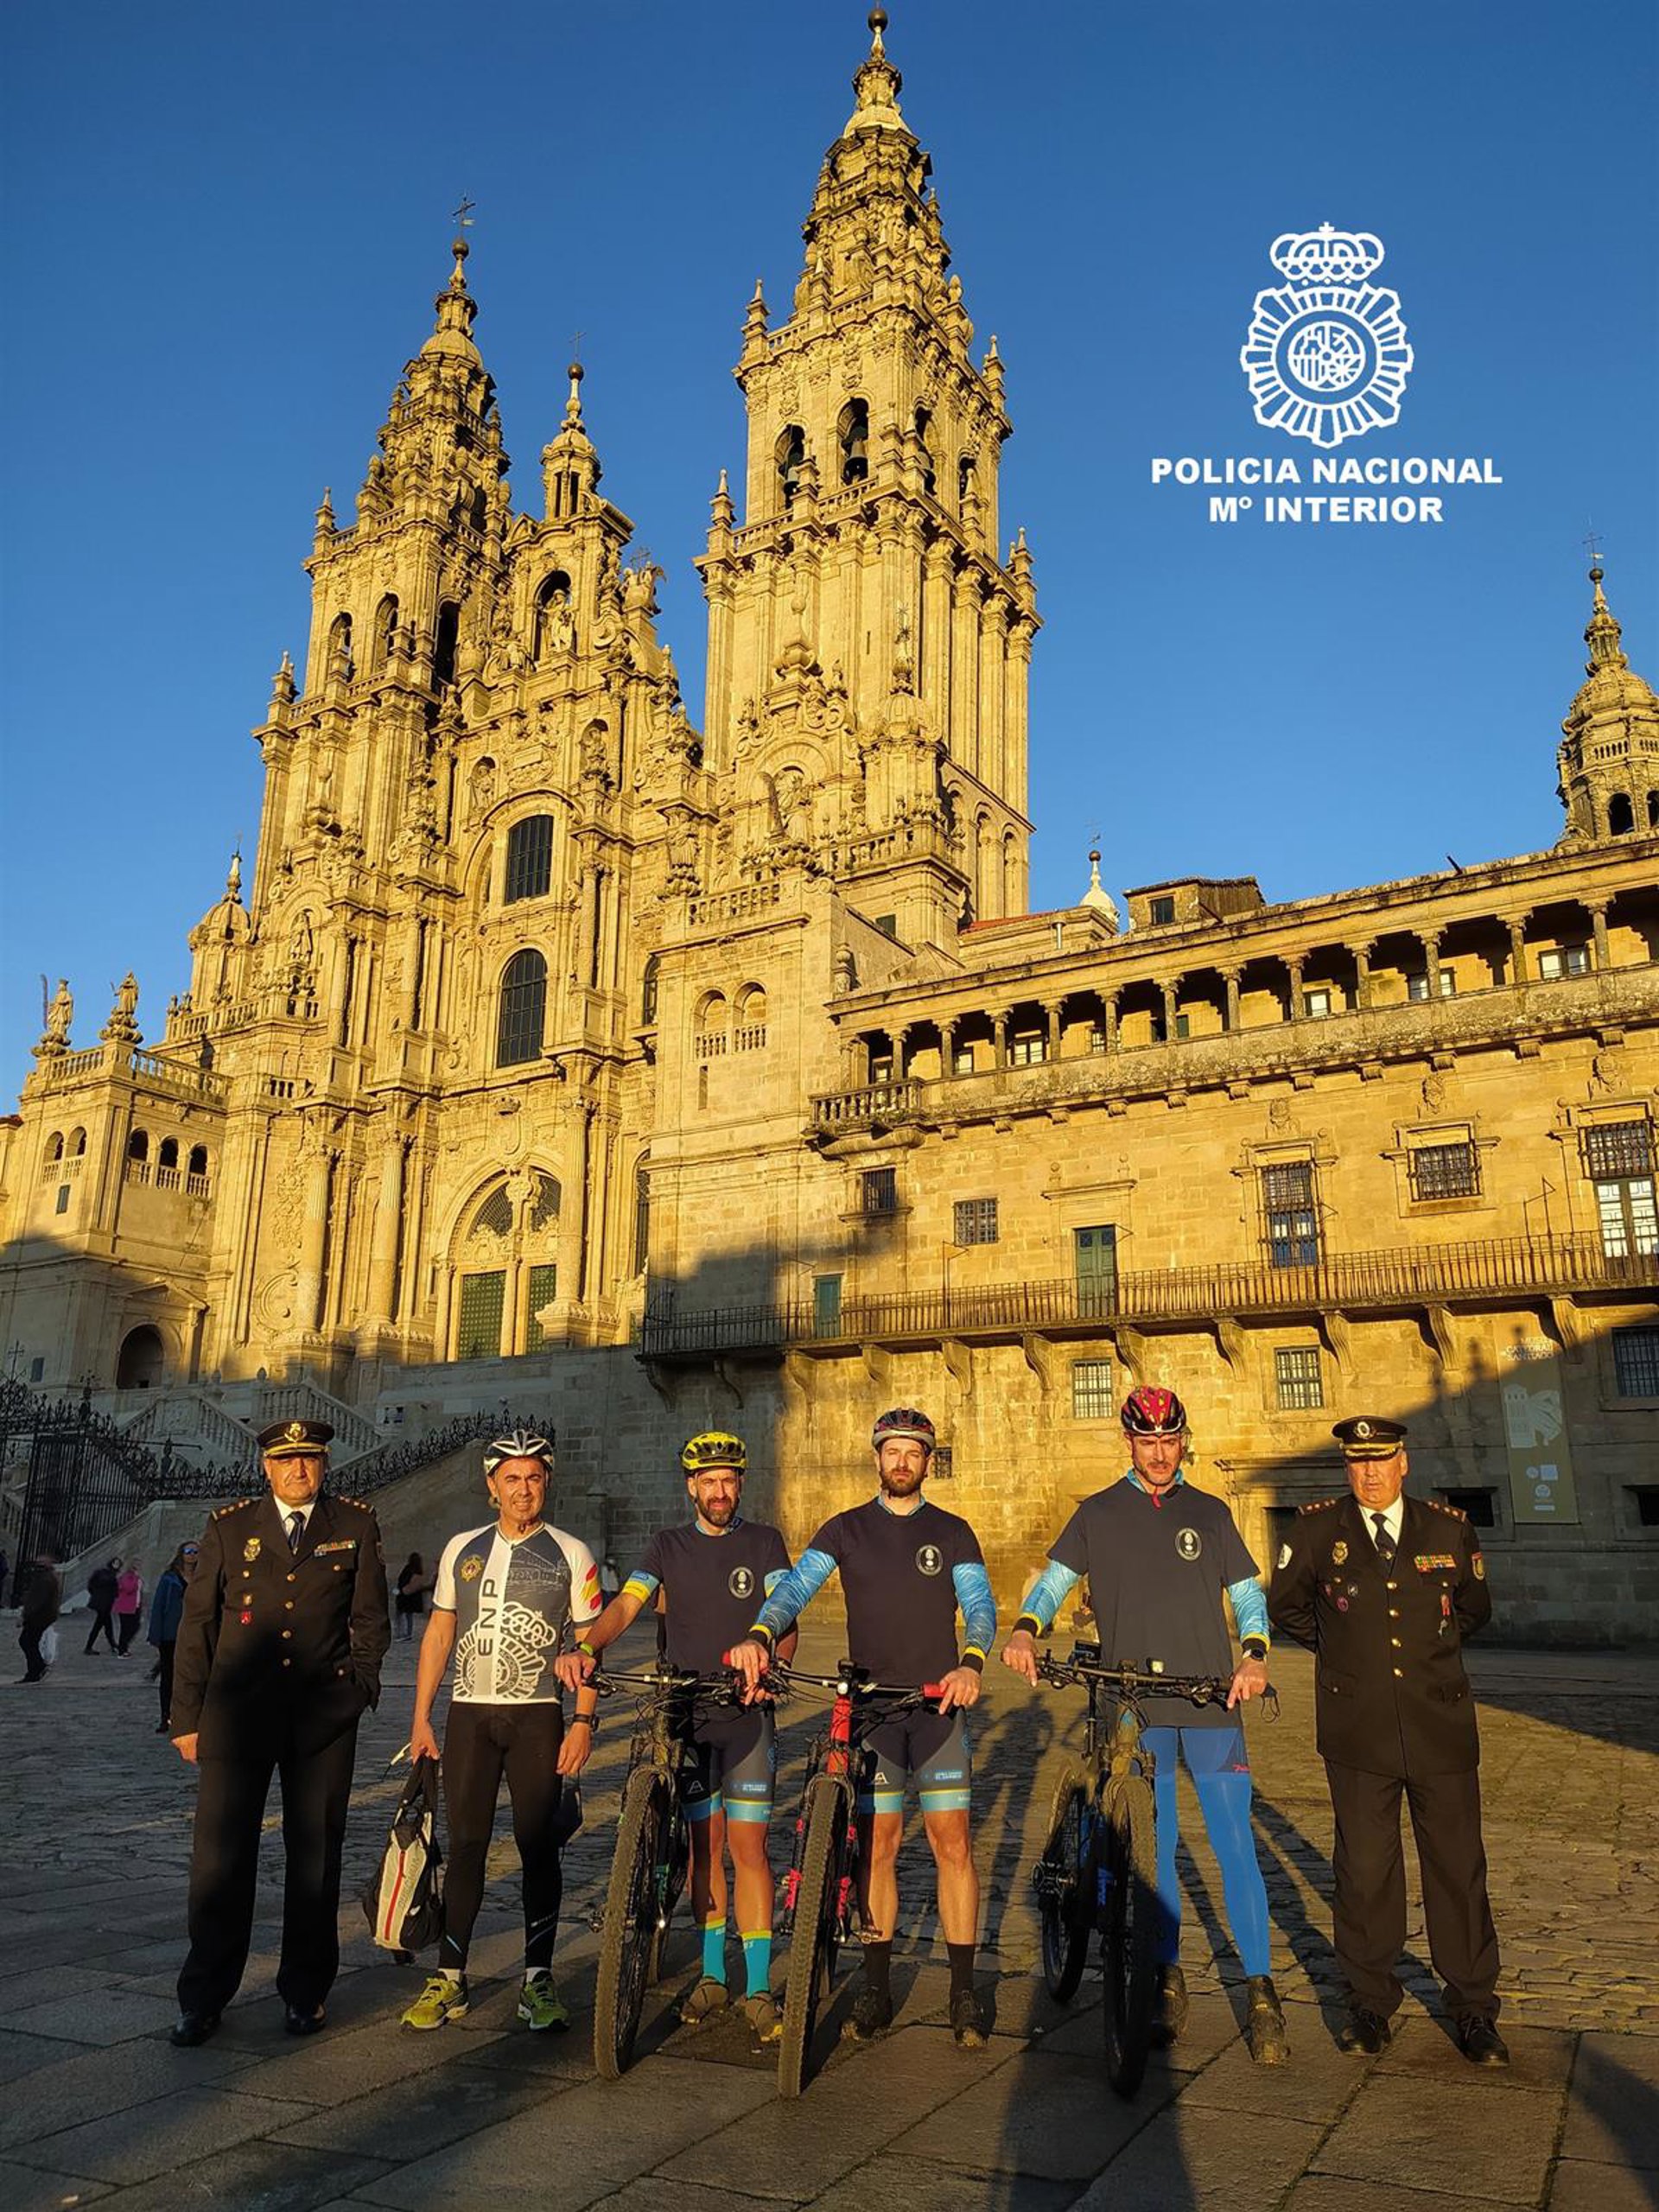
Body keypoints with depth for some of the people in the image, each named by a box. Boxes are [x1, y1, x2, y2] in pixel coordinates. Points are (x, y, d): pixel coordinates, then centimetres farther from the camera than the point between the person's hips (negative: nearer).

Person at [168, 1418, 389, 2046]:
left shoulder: (355, 1525, 4)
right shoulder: (229, 1527, 5)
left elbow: (370, 1618, 9)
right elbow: (197, 1625, 6)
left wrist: (359, 1688, 2)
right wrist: (187, 1717, 5)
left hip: (324, 1715, 0)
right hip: (237, 1709, 0)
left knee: (315, 1855, 7)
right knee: (221, 1854, 1)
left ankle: (304, 1991, 22)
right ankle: (204, 1996, 17)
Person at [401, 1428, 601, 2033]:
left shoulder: (570, 1554, 1)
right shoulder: (462, 1549, 9)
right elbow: (438, 1634, 12)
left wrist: (583, 1722, -9)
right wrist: (420, 1719, 7)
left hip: (537, 1717, -2)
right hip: (468, 1715, 2)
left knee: (538, 1847, 0)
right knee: (465, 1846, 4)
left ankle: (538, 1979, 10)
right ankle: (450, 1978, 14)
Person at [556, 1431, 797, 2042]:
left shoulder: (764, 1542, 2)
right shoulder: (669, 1546, 7)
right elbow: (625, 1604, -7)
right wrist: (586, 1648, -26)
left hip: (748, 1714, -2)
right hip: (686, 1714, 2)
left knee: (746, 1845, -5)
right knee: (704, 1843, 9)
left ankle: (758, 1989, 4)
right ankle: (713, 1975, 23)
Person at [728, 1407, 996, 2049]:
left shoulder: (952, 1533, 6)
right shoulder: (845, 1530, 6)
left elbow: (979, 1604, -4)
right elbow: (796, 1586, -6)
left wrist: (970, 1663, -25)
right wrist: (758, 1636, -26)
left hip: (938, 1703, 0)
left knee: (952, 1842, -2)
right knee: (876, 1846, 4)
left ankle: (963, 1991, 8)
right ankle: (876, 1988, 15)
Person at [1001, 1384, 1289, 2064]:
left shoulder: (1210, 1513, 8)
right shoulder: (1098, 1514, 7)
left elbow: (1248, 1595, 9)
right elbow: (1054, 1581, 3)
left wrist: (1254, 1654, -9)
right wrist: (1026, 1628, -16)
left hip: (1211, 1704, 0)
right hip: (1133, 1709, 1)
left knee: (1235, 1847, -3)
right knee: (1153, 1850, 9)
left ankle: (1261, 1996, 8)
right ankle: (1168, 1981, 23)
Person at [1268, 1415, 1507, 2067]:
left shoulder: (1450, 1530, 2)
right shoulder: (1315, 1529, -2)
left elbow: (1474, 1608, 22)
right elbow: (1285, 1605, 15)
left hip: (1442, 1726, 1)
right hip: (1358, 1731, -1)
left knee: (1458, 1869, 6)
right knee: (1365, 1872, 5)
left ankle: (1473, 2008, 22)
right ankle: (1371, 2002, 22)